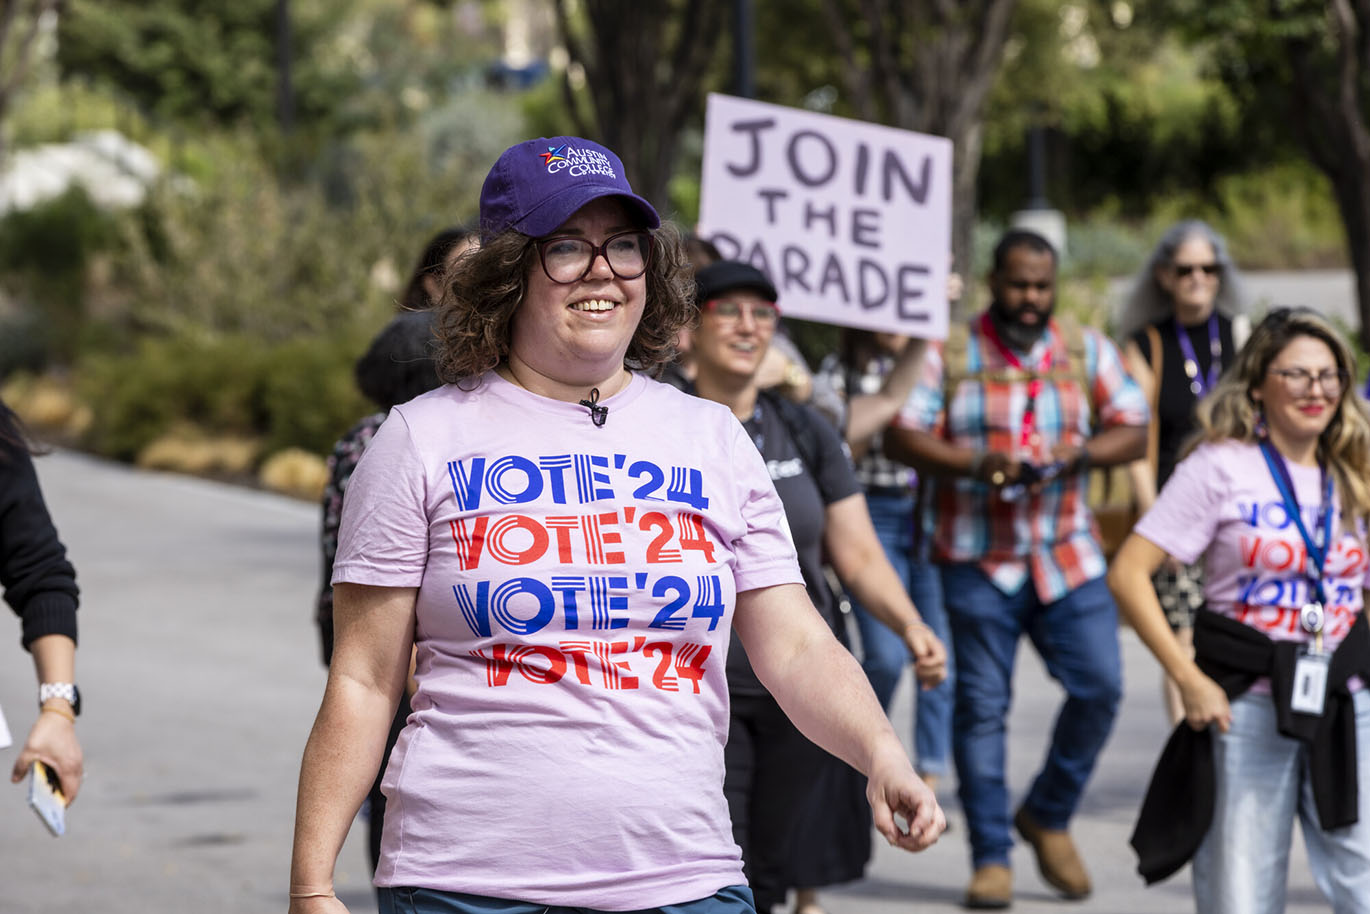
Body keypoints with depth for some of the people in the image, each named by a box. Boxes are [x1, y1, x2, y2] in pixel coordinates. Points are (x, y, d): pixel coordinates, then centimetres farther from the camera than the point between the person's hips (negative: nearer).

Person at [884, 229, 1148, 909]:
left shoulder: (1087, 351, 10)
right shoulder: (949, 353, 1)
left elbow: (1134, 431, 6)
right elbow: (901, 436, -6)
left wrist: (1079, 454, -14)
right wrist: (976, 464, -20)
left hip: (1068, 555, 2)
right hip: (977, 558, -2)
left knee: (1099, 686, -6)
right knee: (982, 704, -2)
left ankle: (1048, 816, 17)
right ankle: (991, 858, 6)